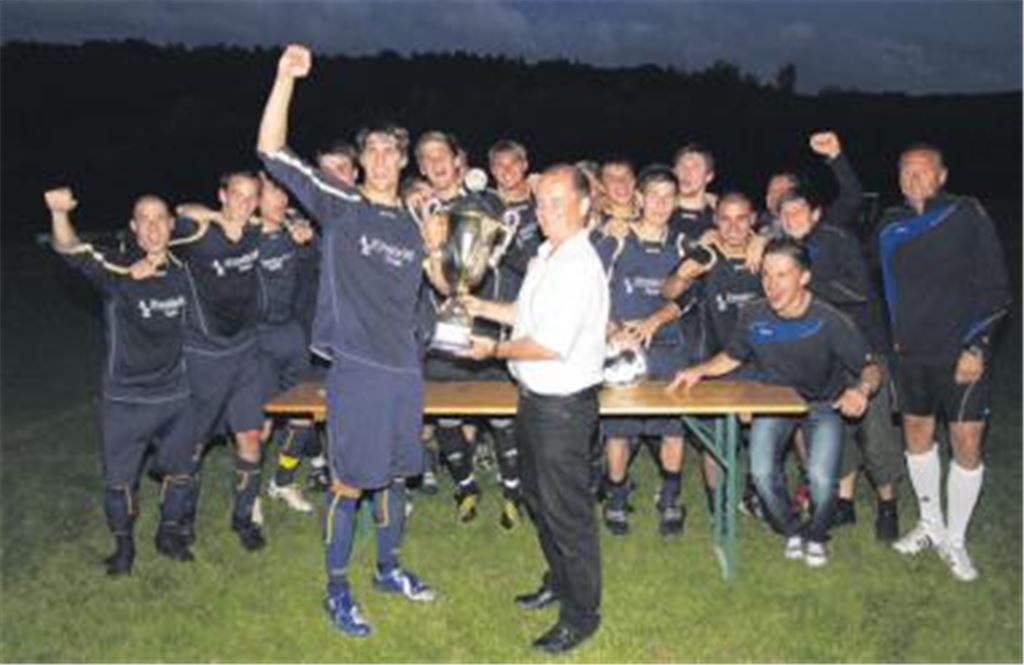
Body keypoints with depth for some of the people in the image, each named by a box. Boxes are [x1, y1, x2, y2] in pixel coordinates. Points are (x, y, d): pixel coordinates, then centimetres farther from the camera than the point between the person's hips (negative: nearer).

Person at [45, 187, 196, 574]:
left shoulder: (182, 270, -2)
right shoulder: (114, 270, -12)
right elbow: (70, 250, -28)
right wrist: (60, 213, -47)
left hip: (175, 395, 3)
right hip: (125, 398, -3)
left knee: (179, 471, 15)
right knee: (119, 478, 7)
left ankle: (170, 534, 37)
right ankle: (123, 544, 30)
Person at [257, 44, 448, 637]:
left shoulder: (416, 220, 11)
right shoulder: (340, 207, -3)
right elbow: (272, 150, -10)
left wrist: (435, 251, 2)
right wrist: (286, 78, -18)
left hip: (406, 366, 5)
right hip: (357, 366, -5)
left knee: (395, 475, 17)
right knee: (350, 483, 1)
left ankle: (389, 568, 35)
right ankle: (338, 591, 18)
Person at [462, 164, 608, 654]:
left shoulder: (579, 266, -22)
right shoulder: (547, 257, 10)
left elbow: (550, 345, -26)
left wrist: (494, 349, -13)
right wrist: (483, 308, 13)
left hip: (563, 405, -10)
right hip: (535, 397, 10)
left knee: (566, 511, 3)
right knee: (538, 499, 23)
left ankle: (581, 614, 20)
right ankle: (559, 582, 43)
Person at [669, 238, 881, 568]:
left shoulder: (829, 321, -22)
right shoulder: (753, 316, -15)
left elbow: (870, 367, -15)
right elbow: (731, 358, 3)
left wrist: (861, 389, -37)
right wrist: (700, 370, -14)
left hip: (822, 404, -2)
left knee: (822, 478, -22)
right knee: (762, 473, -18)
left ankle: (816, 535, 15)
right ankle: (792, 531, 16)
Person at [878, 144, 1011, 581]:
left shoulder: (967, 215, -4)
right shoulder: (890, 227, 7)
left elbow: (996, 286, -6)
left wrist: (977, 346, -13)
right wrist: (892, 339, 6)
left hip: (962, 353, -4)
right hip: (910, 354, 4)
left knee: (967, 444, -1)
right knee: (917, 433, 12)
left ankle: (955, 541, 15)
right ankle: (930, 526, 30)